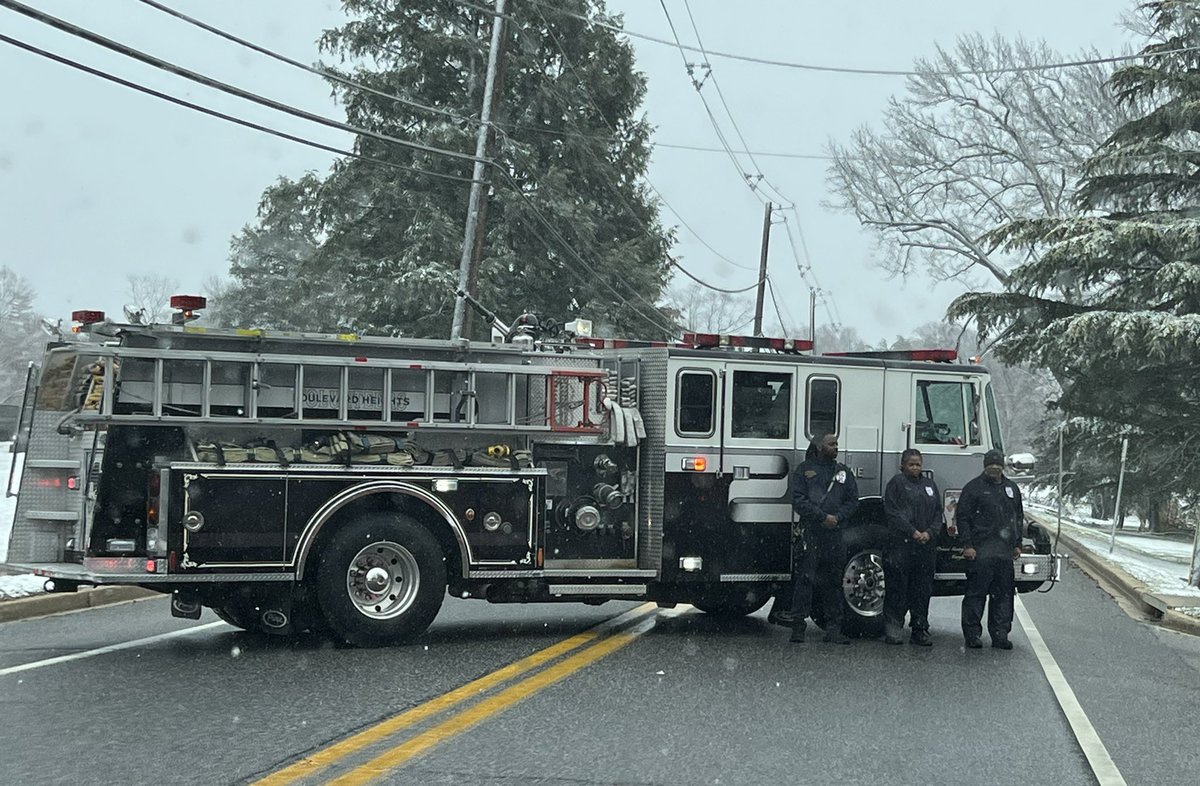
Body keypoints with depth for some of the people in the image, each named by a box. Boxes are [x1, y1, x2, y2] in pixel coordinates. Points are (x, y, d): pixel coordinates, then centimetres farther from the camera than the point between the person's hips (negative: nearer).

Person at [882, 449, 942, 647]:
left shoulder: (930, 485, 18)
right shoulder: (897, 483, 2)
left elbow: (938, 514, 14)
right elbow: (893, 512, -7)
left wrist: (929, 533, -4)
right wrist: (913, 532, -15)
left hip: (926, 546, 5)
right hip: (900, 543, -5)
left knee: (923, 590, 6)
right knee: (897, 588, -5)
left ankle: (920, 630, 10)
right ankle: (893, 630, -2)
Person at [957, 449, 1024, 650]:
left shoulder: (1012, 488, 17)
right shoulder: (973, 488, 0)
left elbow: (1018, 518, 25)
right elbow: (963, 518, -4)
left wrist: (1017, 544, 18)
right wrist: (967, 545, -11)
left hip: (1005, 551, 6)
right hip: (981, 552, -5)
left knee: (1003, 594, 7)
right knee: (976, 592, -4)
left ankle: (1000, 635, 12)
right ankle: (972, 634, 2)